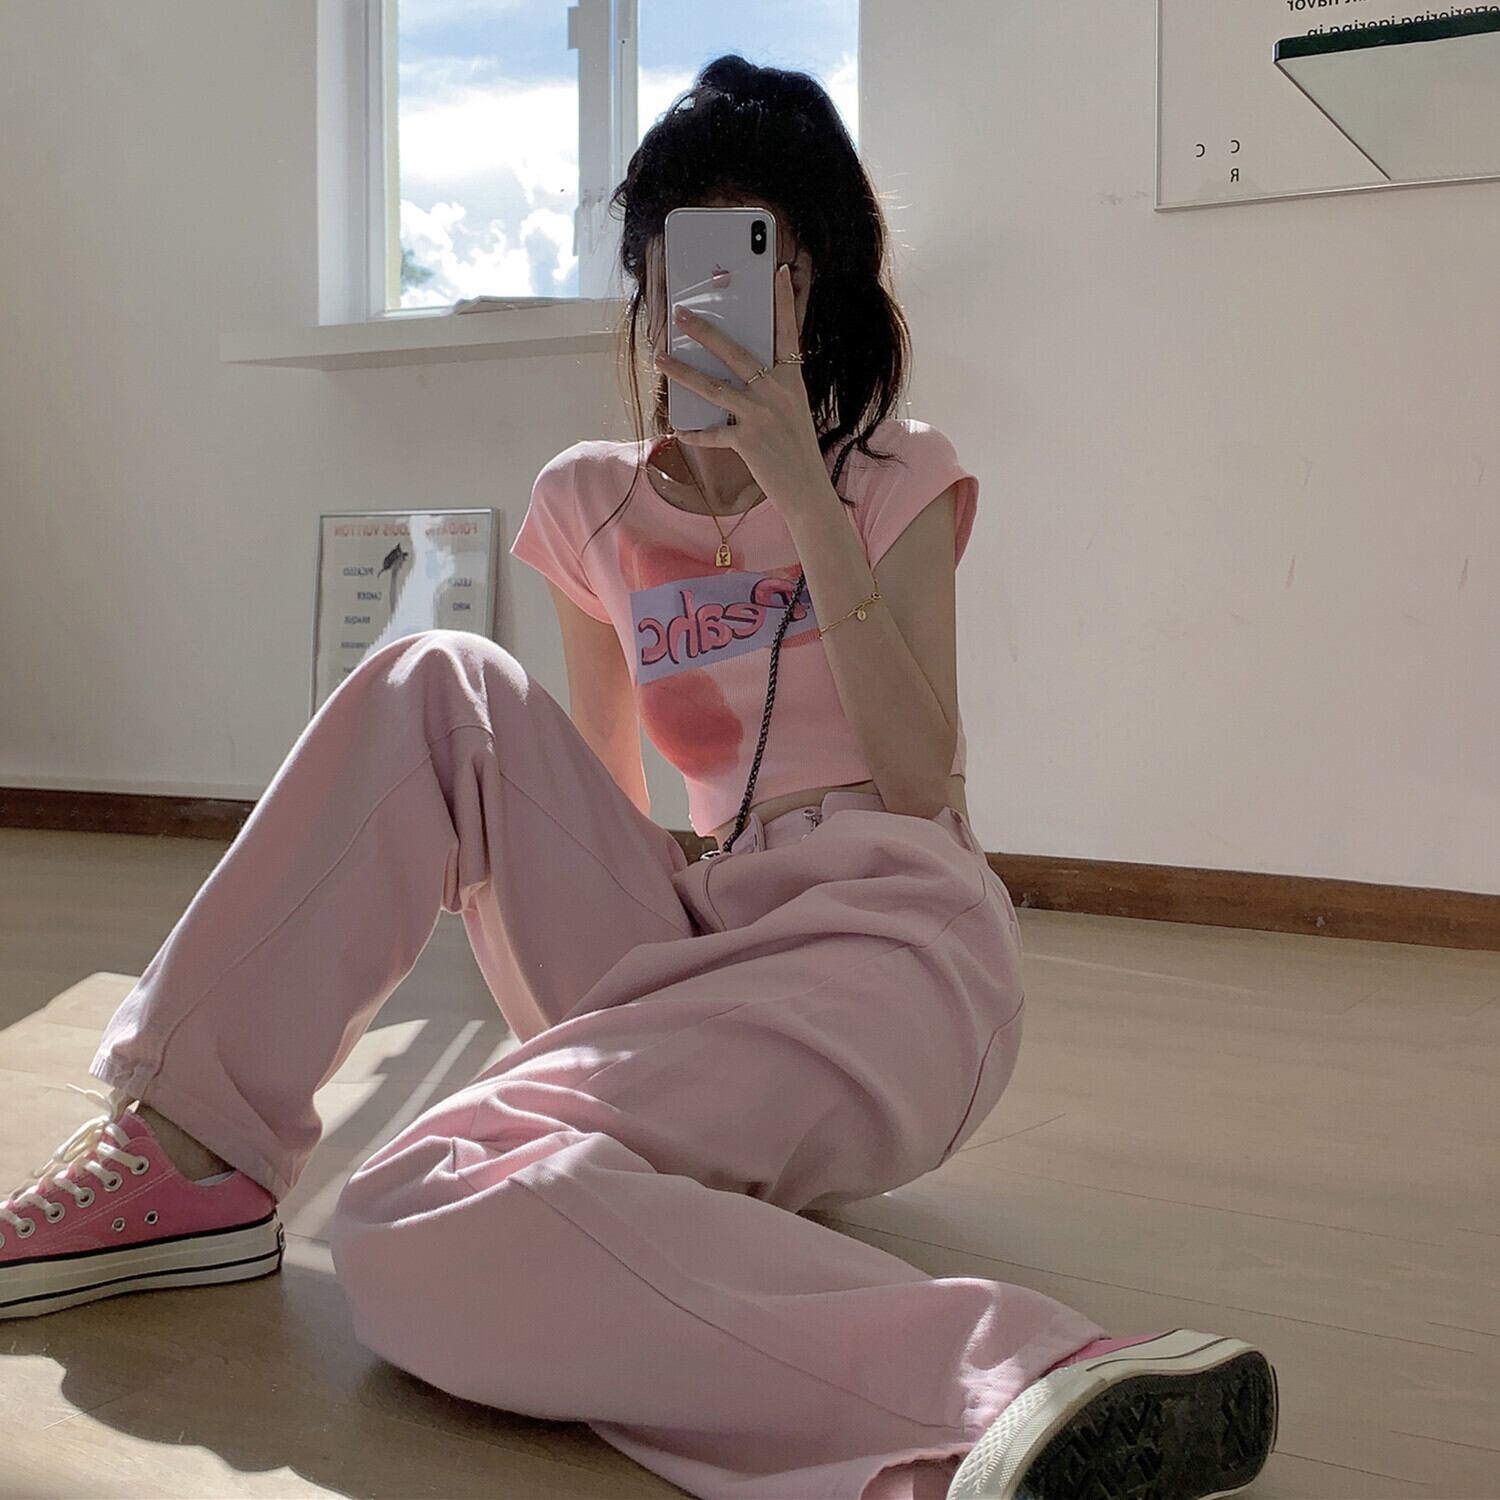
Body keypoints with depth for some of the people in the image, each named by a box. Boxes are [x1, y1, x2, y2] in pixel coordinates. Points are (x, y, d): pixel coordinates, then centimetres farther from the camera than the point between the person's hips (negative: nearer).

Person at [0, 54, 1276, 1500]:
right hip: (696, 938, 5)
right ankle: (193, 1149, -12)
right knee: (441, 686, -10)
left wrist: (803, 492, -13)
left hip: (891, 946, -5)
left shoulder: (897, 477, 6)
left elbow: (919, 779, -9)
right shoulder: (592, 501, 15)